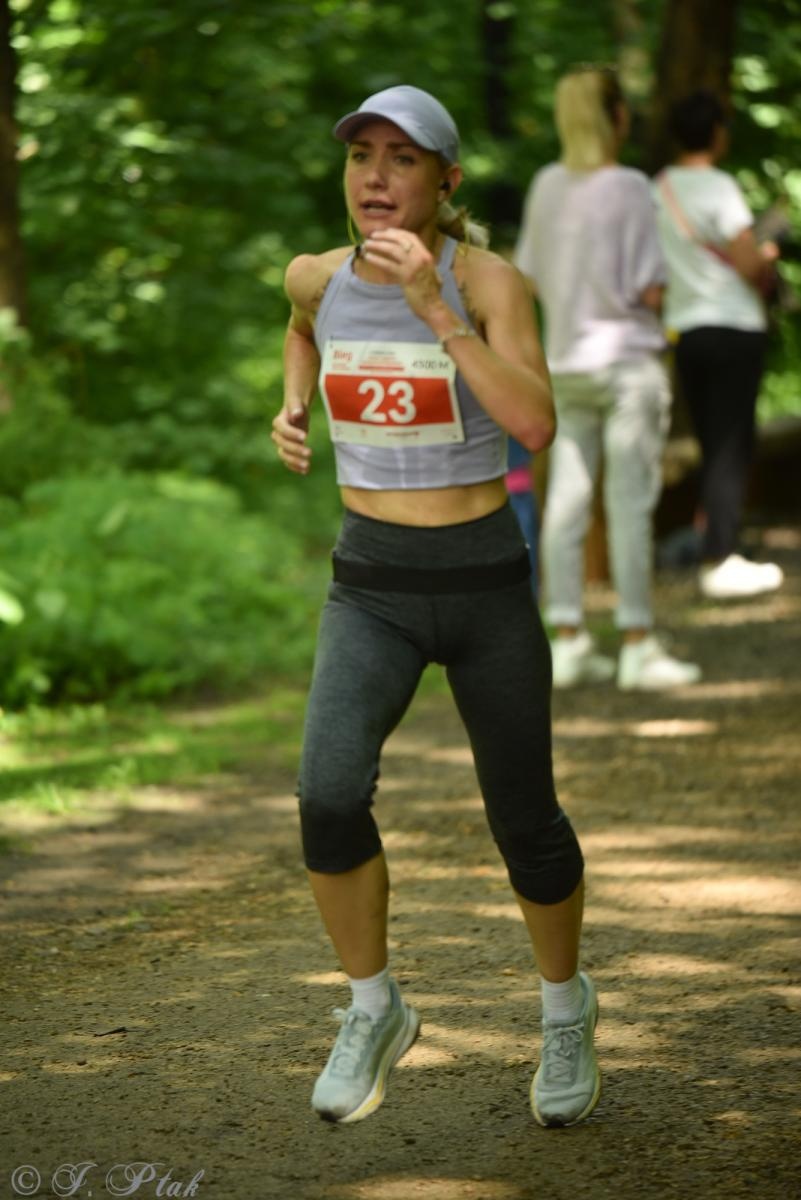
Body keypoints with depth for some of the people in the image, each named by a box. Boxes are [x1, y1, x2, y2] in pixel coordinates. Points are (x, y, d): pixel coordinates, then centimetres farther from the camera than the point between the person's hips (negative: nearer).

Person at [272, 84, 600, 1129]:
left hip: (487, 585, -2)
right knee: (329, 796, -21)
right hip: (371, 591, 2)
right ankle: (375, 1011, 2)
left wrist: (435, 309, -33)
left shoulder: (489, 280, -13)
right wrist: (293, 406, 7)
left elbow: (535, 428, -28)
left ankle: (566, 1005, 37)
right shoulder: (317, 274, -2)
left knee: (524, 824, 7)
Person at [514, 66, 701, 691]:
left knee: (567, 503, 7)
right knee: (631, 505, -1)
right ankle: (638, 647, 2)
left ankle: (568, 641, 11)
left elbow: (530, 280, 10)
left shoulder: (546, 187, 3)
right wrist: (650, 294, 5)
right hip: (626, 362, -6)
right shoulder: (628, 189, -13)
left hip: (564, 364, 6)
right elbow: (650, 292, -15)